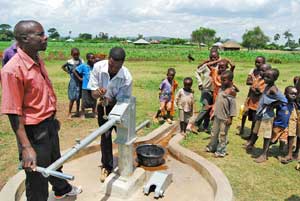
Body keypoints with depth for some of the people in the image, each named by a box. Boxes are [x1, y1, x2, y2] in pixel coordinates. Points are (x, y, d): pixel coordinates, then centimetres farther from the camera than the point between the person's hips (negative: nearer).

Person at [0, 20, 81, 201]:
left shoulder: (38, 61, 2)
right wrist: (26, 147, -24)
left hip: (50, 125, 9)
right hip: (34, 131, -9)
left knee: (55, 162, 31)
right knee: (38, 179, 9)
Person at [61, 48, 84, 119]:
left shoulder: (81, 61, 2)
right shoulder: (70, 62, -6)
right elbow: (63, 67, 9)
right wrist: (68, 71, -2)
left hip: (80, 82, 3)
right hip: (73, 82, -3)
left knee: (78, 97, 12)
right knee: (72, 98, -2)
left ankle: (77, 111, 26)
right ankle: (69, 113, 10)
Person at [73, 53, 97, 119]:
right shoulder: (83, 66, -10)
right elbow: (74, 71, -7)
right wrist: (79, 78, -7)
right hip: (86, 87, -3)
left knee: (94, 101, 14)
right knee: (85, 102, 6)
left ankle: (94, 113, 32)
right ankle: (82, 114, 24)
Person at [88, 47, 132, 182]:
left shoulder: (127, 77, -30)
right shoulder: (98, 67, -24)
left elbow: (122, 100, -20)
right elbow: (93, 93, -17)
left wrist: (110, 100, -40)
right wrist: (98, 93, -40)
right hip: (104, 106, 2)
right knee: (105, 136, 6)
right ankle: (106, 166, 24)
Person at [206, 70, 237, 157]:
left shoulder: (232, 91, -15)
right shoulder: (221, 88, 8)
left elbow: (233, 105, -15)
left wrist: (230, 117, -16)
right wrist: (214, 112, 17)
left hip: (225, 117, -7)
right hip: (217, 116, 8)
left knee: (222, 135, 4)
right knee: (214, 132, 18)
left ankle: (221, 151, 17)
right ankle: (212, 147, 34)